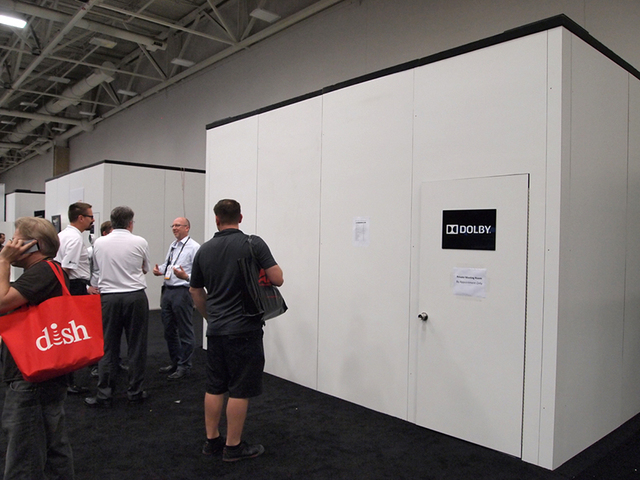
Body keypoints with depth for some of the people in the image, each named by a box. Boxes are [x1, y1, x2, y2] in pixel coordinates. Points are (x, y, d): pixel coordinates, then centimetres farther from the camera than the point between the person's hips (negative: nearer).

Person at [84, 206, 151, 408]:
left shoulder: (99, 243, 0)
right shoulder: (140, 242, -4)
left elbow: (97, 268, 15)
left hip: (108, 297, 1)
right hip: (135, 296, -1)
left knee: (108, 347, 8)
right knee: (136, 346, 8)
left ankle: (104, 395, 12)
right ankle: (135, 392, 16)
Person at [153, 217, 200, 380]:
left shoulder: (194, 247, -10)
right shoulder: (173, 245, 16)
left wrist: (185, 276, -32)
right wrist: (159, 270, 7)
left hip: (182, 292, -9)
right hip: (167, 290, 9)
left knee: (185, 332, 1)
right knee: (169, 330, 17)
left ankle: (184, 366, 13)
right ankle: (175, 362, 32)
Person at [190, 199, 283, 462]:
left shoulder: (204, 250, 4)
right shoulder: (254, 244, -11)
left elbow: (197, 293, 12)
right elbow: (277, 279, -15)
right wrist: (260, 267, 7)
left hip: (216, 330, 5)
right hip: (244, 330, -5)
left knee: (214, 387, 15)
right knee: (240, 390, 4)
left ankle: (212, 440, 24)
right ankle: (233, 446, 13)